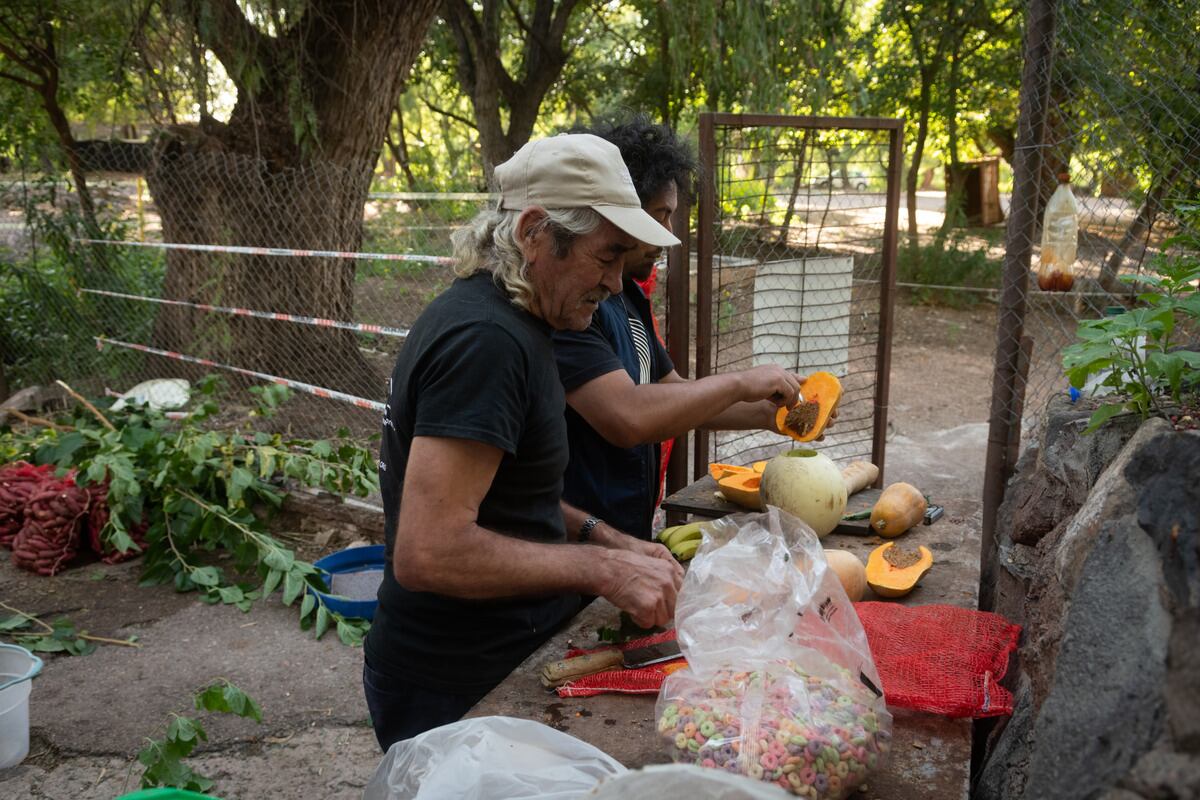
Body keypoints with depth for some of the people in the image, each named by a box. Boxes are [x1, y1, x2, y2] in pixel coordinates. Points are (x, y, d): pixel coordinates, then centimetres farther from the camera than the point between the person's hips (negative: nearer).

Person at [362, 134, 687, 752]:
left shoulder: (500, 320, 8)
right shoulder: (484, 341, -25)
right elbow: (427, 552, -31)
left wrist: (604, 540, 5)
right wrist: (601, 568, -24)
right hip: (451, 693, -10)